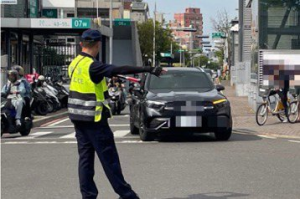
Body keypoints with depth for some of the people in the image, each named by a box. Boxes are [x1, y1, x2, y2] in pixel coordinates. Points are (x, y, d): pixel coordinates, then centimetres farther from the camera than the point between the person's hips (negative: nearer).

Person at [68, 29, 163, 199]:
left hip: (78, 118, 8)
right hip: (93, 120, -8)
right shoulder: (92, 66, -19)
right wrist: (148, 70, -30)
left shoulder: (75, 64, 8)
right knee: (109, 158, -2)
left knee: (85, 157, 10)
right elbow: (120, 70, -28)